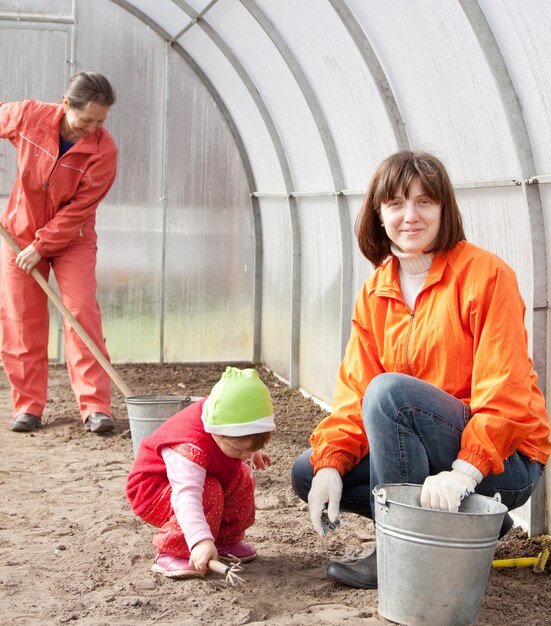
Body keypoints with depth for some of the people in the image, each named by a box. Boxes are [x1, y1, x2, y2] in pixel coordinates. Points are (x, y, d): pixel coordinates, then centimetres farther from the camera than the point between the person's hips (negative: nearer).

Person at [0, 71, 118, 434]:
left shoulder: (103, 150, -22)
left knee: (83, 312, -11)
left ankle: (96, 407, -7)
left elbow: (78, 209, -20)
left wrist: (41, 246, -22)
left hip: (73, 240, -2)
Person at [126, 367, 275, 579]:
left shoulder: (222, 415, -18)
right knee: (208, 493, -34)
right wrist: (201, 541, -66)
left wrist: (253, 453, 23)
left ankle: (226, 539, 6)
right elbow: (186, 496, -55)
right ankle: (171, 552, -20)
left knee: (242, 476, -11)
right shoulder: (191, 449, -43)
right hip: (153, 488, -8)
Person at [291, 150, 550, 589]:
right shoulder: (374, 293, 5)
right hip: (430, 450, 8)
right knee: (308, 472, -2)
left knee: (388, 390, -29)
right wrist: (330, 463, -17)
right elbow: (354, 390, -1)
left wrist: (463, 472, -32)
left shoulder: (485, 274, -14)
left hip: (507, 463, -7)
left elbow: (505, 393, -20)